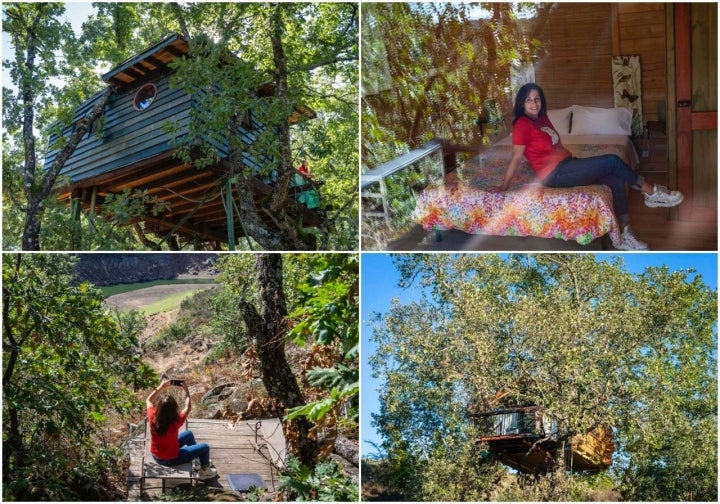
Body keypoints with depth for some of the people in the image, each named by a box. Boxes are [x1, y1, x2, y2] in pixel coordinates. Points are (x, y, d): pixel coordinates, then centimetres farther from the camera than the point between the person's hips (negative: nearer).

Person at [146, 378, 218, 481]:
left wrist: (161, 387, -4)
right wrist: (186, 391, -10)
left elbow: (148, 400, -2)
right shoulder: (175, 422, -35)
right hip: (170, 459, -6)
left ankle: (198, 458, 46)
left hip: (156, 456, 6)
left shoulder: (153, 418, -23)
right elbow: (188, 407, -17)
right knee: (205, 447, 9)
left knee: (189, 434, 24)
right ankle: (205, 472, 33)